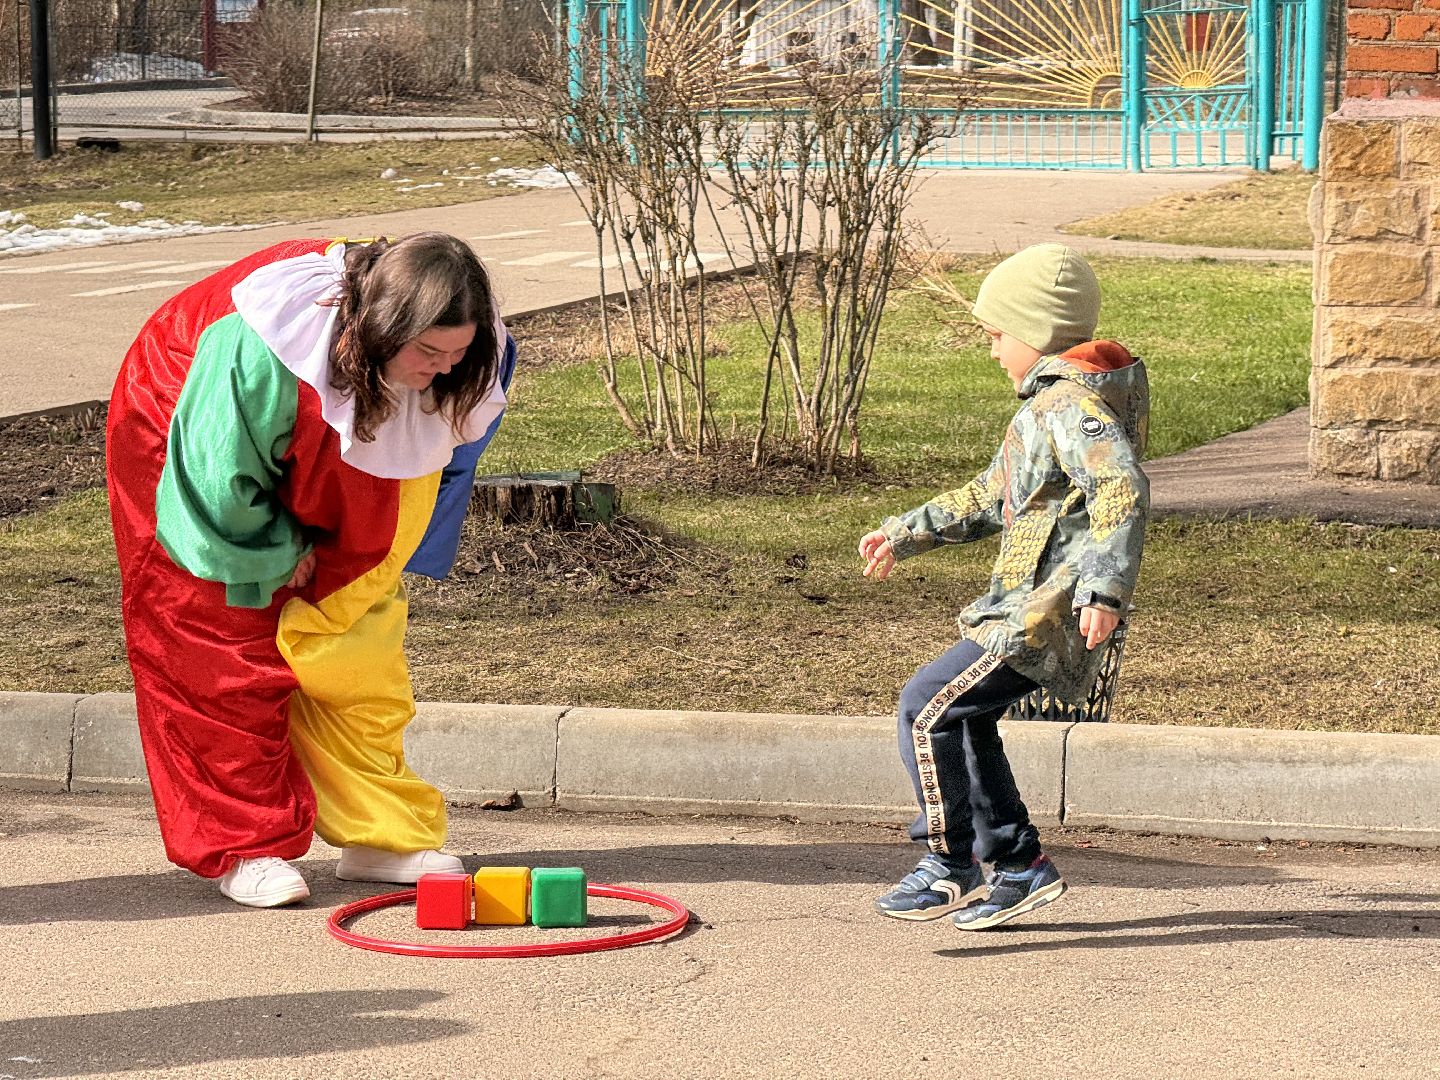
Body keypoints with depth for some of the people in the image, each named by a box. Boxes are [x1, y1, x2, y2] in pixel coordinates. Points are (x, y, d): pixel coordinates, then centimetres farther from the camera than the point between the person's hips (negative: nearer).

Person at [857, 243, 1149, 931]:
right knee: (962, 719, 18)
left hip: (1048, 613, -11)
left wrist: (1105, 590, -38)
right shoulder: (1049, 405, 19)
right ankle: (1020, 866, 21)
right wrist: (906, 534, 23)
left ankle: (949, 865, -5)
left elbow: (1123, 492, -31)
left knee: (928, 708, -12)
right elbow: (990, 498, 28)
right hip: (1026, 605, 11)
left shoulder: (1073, 406, -16)